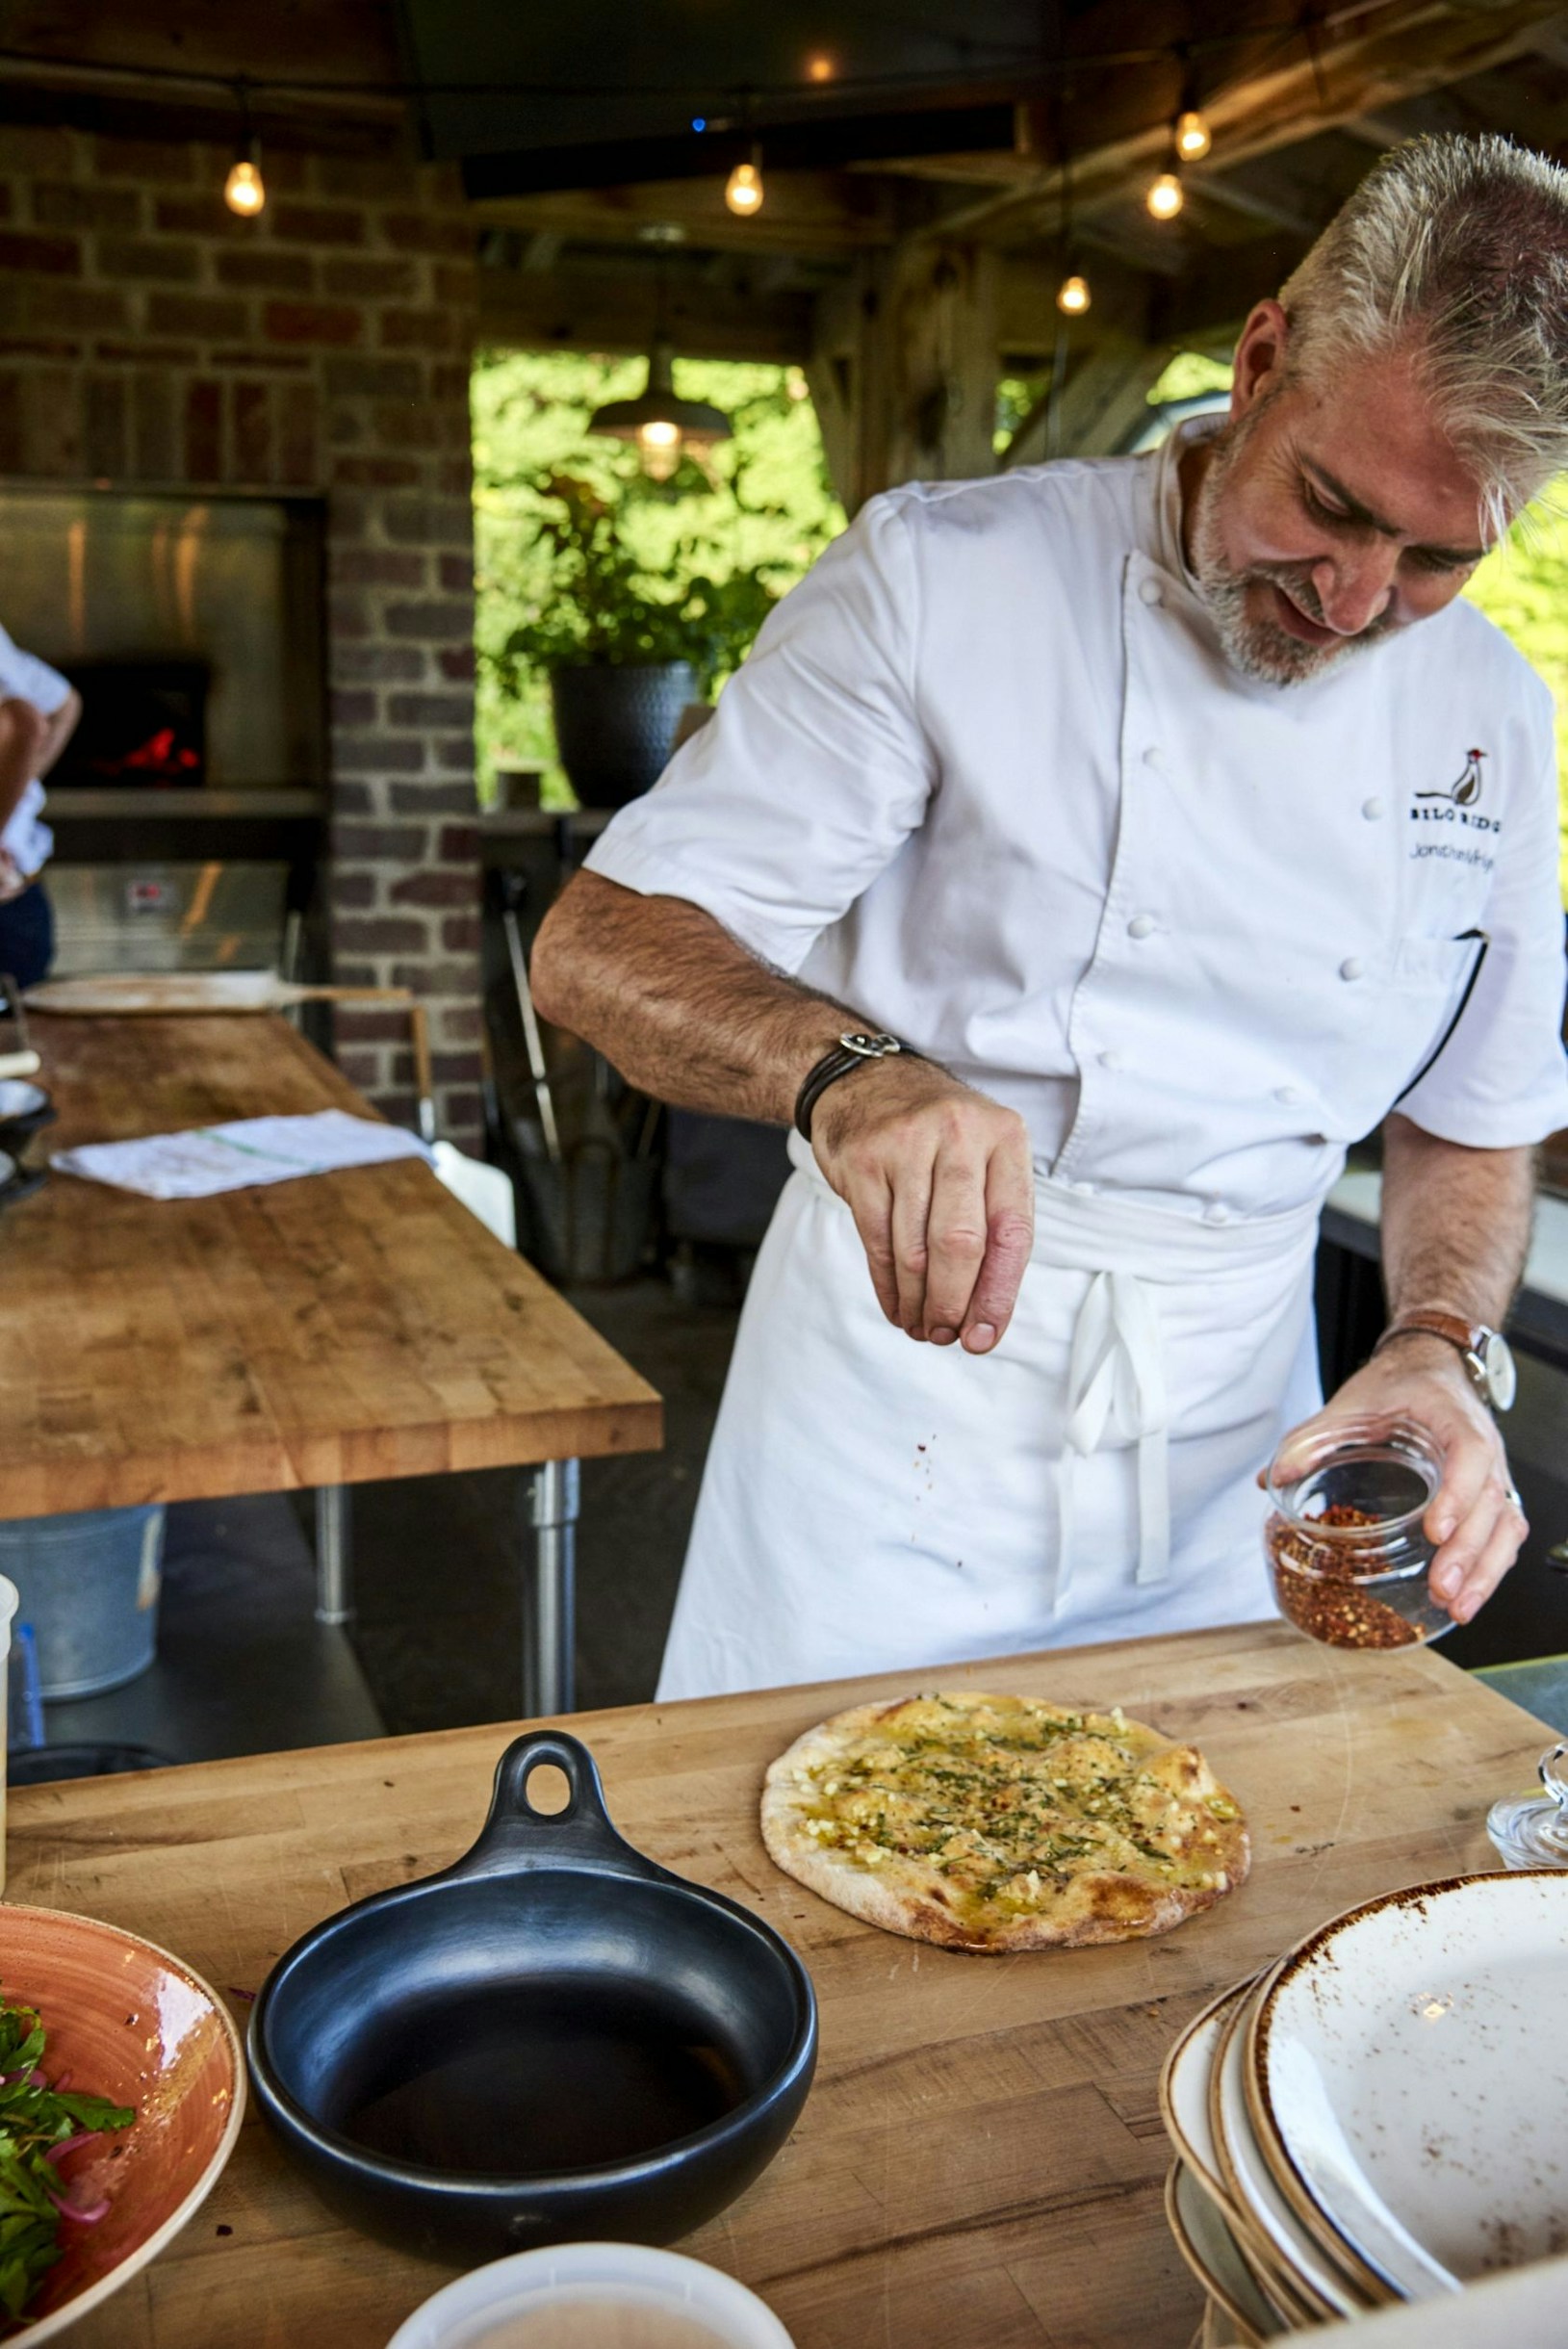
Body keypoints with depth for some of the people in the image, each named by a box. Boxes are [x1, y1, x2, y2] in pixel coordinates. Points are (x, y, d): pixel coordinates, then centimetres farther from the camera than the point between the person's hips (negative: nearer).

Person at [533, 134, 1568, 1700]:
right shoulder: (942, 581, -13)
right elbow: (599, 949, -18)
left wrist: (1440, 1348, -10)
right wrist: (850, 1074, -38)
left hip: (1227, 1460, 4)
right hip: (896, 1453, -3)